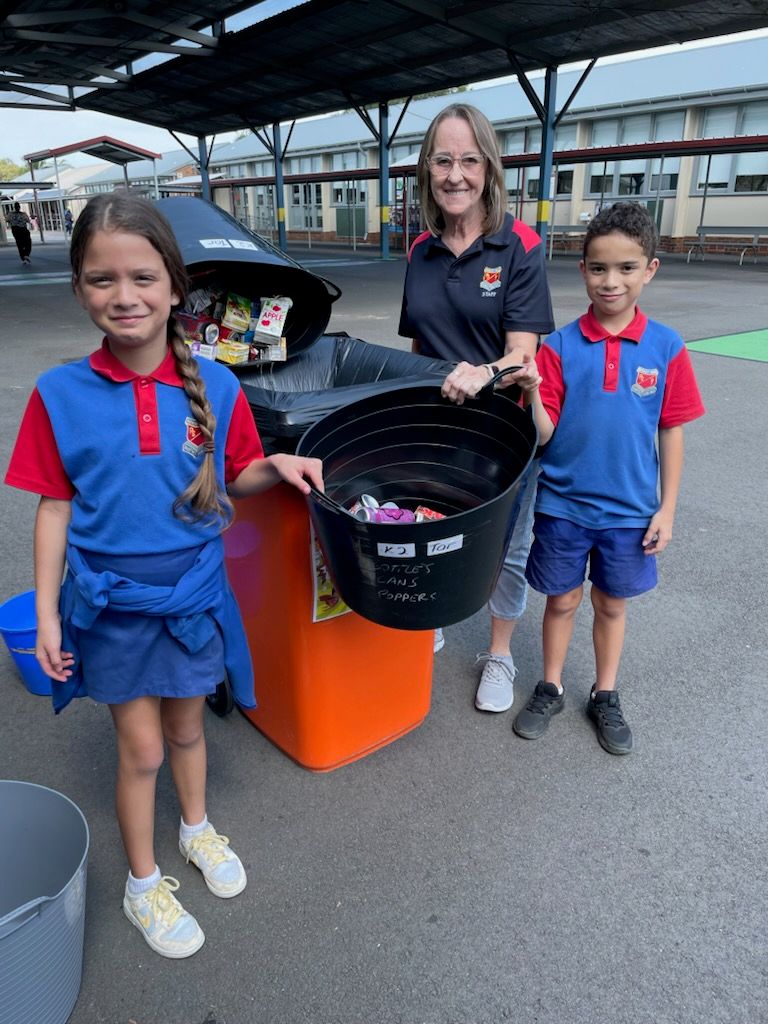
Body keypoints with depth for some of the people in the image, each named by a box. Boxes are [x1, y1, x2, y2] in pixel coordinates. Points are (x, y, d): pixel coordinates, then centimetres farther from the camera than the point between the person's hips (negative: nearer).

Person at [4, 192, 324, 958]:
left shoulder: (215, 387, -10)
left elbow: (235, 478, 2)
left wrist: (279, 467, -18)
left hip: (193, 595, 1)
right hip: (111, 603, -1)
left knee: (186, 728, 21)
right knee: (141, 748, 12)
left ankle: (196, 829, 51)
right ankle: (142, 884, 38)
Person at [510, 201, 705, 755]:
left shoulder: (667, 348, -6)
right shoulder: (559, 346, -8)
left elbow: (671, 434, -1)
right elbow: (543, 434, -10)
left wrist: (666, 509, -1)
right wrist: (532, 392, -29)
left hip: (630, 510, 1)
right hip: (563, 504, 0)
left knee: (612, 604, 17)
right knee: (562, 600, 14)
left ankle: (606, 697, 37)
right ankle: (550, 689, 35)